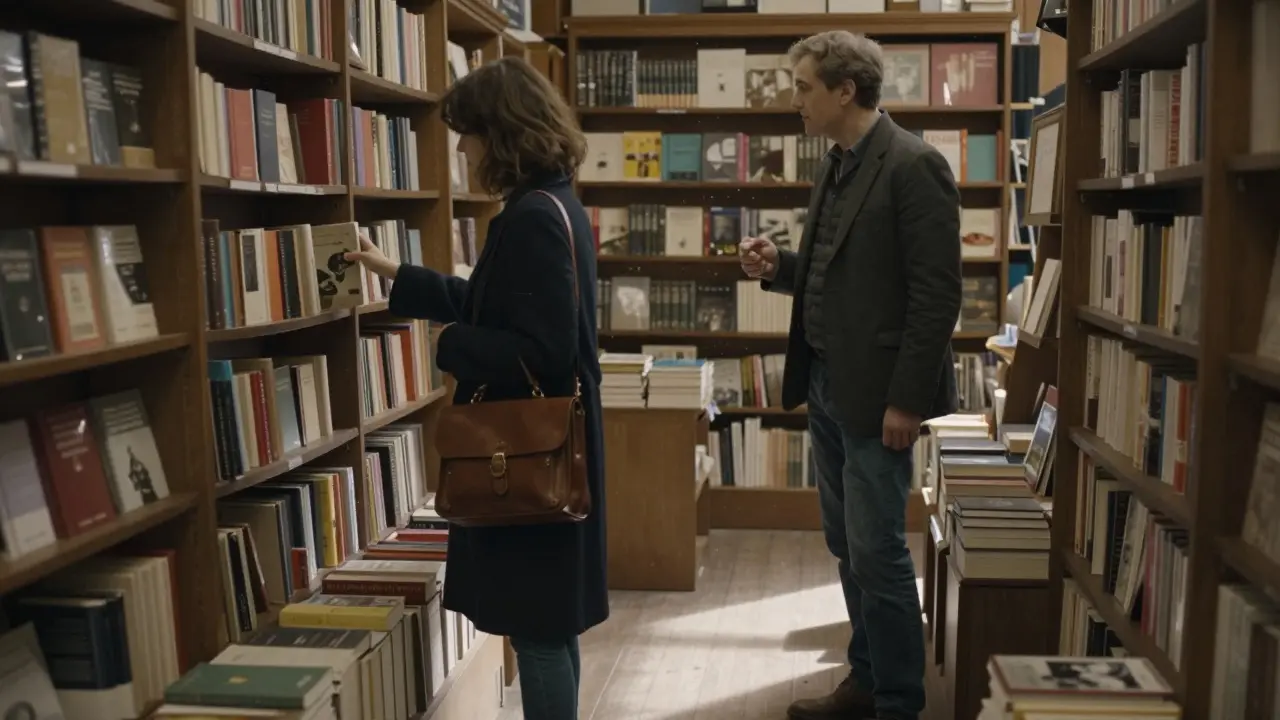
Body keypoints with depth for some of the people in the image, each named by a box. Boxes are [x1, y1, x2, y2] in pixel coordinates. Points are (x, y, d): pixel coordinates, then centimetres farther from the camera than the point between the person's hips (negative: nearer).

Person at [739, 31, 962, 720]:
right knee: (847, 546, 16)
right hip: (826, 384, 9)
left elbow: (937, 293, -17)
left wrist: (906, 400, -18)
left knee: (877, 553, 0)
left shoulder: (913, 166, -14)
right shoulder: (836, 166, 13)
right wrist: (779, 267, 1)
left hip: (875, 393, -9)